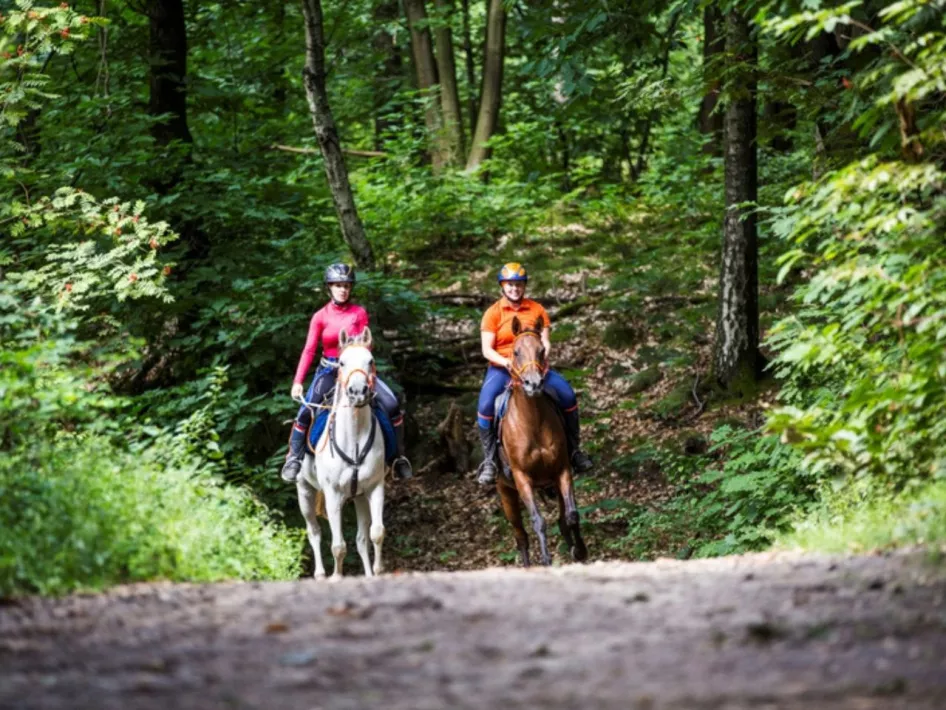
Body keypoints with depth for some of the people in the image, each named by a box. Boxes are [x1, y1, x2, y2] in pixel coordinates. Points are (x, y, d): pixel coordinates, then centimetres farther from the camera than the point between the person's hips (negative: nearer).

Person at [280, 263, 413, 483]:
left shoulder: (359, 314, -2)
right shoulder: (321, 316, -2)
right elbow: (309, 350, -6)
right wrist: (298, 381, -13)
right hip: (329, 370, 0)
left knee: (392, 405, -15)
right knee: (306, 412, -19)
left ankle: (399, 456, 0)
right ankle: (294, 458, 0)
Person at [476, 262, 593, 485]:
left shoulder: (536, 310, 6)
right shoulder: (493, 313, -1)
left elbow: (545, 342, 2)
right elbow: (487, 349, -6)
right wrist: (506, 362, -25)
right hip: (501, 368, -2)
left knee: (567, 394, -19)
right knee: (485, 404, -30)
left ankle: (574, 450, -2)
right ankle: (489, 459, -17)